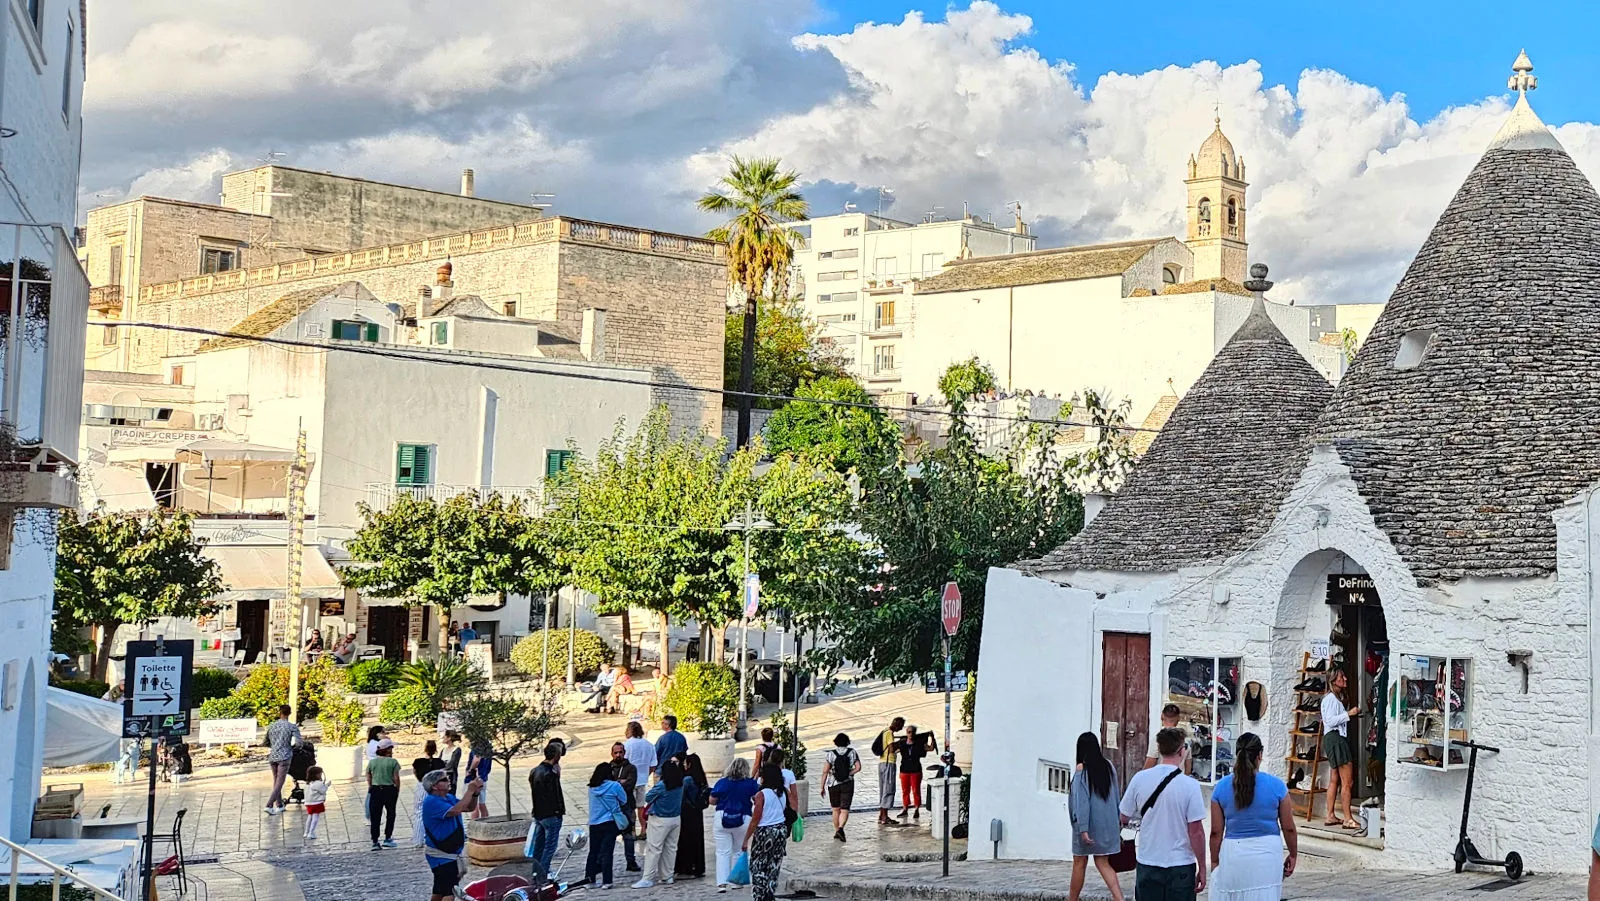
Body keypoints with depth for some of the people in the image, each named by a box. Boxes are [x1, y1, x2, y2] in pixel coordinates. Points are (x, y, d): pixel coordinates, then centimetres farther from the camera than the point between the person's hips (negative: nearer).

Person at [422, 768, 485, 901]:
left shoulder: (449, 798, 11)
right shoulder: (431, 802, -20)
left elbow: (469, 807, 14)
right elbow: (455, 810, -32)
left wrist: (475, 793, -5)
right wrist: (469, 791, -26)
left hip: (450, 854, 10)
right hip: (440, 855, -10)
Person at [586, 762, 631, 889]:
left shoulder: (592, 788, 1)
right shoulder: (614, 786, -9)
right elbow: (624, 800, 1)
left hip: (593, 824, 4)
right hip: (609, 823, -4)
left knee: (593, 851, 13)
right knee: (607, 852, -2)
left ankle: (589, 878, 17)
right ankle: (606, 881, -2)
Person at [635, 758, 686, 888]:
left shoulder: (661, 785, -20)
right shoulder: (680, 784, -4)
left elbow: (647, 798, -8)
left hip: (660, 820, -6)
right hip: (676, 819, 6)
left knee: (653, 848, -3)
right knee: (671, 847, 14)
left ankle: (648, 878, -4)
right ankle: (667, 876, 20)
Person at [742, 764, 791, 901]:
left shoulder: (762, 794, -14)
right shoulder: (782, 793, 4)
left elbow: (755, 820, -13)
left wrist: (746, 839, -7)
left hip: (765, 832, -6)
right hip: (781, 830, 6)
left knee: (758, 867, 4)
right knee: (774, 867, 14)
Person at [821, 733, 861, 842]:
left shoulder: (830, 754, -6)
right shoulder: (852, 752, -2)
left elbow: (825, 771, -9)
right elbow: (858, 767, -8)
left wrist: (822, 787, -4)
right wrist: (849, 774, 2)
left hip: (833, 784, 0)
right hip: (848, 784, 0)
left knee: (836, 809, 16)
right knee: (845, 809, -1)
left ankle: (836, 831, 23)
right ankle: (841, 828, -23)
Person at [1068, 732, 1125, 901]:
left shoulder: (1081, 769, -12)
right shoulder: (1109, 766, 3)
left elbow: (1081, 800, -17)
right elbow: (1117, 796, 9)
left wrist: (1083, 828, -18)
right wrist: (1117, 822, 17)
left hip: (1087, 823, -5)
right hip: (1107, 823, 5)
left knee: (1079, 862, 9)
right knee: (1103, 863, 9)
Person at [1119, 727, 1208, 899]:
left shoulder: (1139, 779, -4)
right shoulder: (1190, 785, -13)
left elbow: (1124, 817, 6)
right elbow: (1196, 831, -12)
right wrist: (1202, 868, -2)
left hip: (1147, 863, 3)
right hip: (1181, 865, -3)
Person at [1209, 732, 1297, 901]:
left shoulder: (1221, 787, -2)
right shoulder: (1276, 785, -5)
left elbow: (1216, 832, 1)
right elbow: (1289, 828, 1)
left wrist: (1214, 862, 11)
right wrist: (1293, 855, 16)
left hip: (1233, 853, 1)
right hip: (1268, 853, -1)